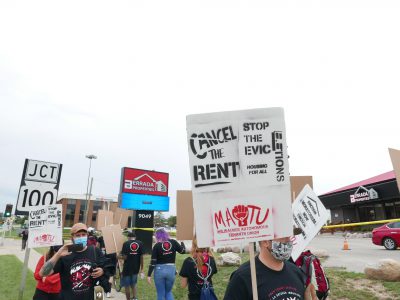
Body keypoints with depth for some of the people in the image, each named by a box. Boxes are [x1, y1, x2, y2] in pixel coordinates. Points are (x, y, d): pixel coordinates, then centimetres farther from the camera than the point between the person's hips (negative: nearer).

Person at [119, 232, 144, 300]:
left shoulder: (126, 244, -9)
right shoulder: (140, 243, -1)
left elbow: (125, 257, -14)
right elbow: (141, 257, -2)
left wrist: (119, 256, 7)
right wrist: (141, 269, 4)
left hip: (127, 267, -4)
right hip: (136, 268, 4)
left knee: (127, 286, 12)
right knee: (133, 285, 21)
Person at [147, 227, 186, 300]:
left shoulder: (157, 245, -7)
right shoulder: (173, 242, -3)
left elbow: (153, 261, -8)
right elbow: (183, 251, 9)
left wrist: (149, 275, -3)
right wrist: (182, 242, 26)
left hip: (159, 270, -2)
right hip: (171, 270, 2)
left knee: (160, 294, 13)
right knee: (168, 292, 21)